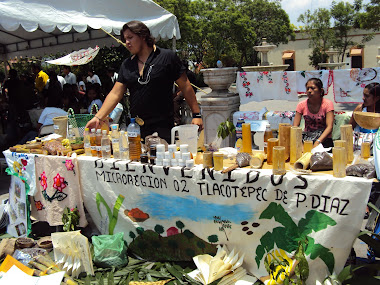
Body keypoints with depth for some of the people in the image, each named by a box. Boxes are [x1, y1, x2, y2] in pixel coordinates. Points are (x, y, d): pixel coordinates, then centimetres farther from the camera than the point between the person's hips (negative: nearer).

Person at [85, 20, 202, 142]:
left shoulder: (167, 57, 0)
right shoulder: (126, 64, 13)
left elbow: (185, 87, 0)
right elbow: (115, 94, 9)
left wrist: (196, 115, -4)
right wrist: (98, 117, -1)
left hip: (163, 127, -4)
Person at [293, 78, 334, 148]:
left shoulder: (328, 104, -7)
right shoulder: (301, 105, -1)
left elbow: (329, 127, -17)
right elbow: (295, 126, -7)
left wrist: (317, 142, -34)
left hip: (324, 139, -1)